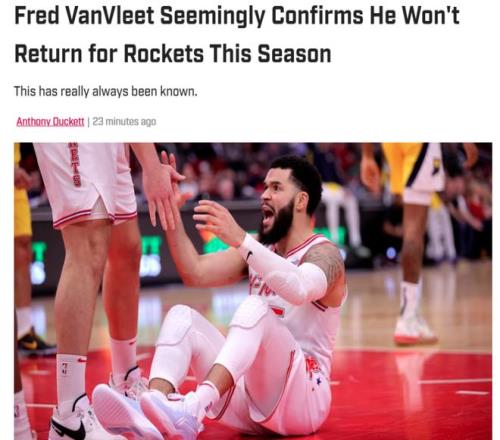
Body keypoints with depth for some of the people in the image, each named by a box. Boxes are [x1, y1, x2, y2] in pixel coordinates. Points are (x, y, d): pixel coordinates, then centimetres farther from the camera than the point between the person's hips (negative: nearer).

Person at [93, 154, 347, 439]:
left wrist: (240, 239, -41)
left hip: (304, 397, -7)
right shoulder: (259, 248, 17)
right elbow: (196, 273, 4)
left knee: (255, 308, -31)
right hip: (253, 395, 7)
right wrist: (172, 216, -8)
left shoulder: (324, 254, -6)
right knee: (182, 316, -10)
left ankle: (193, 410, -55)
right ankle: (148, 417, -38)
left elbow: (299, 289, -31)